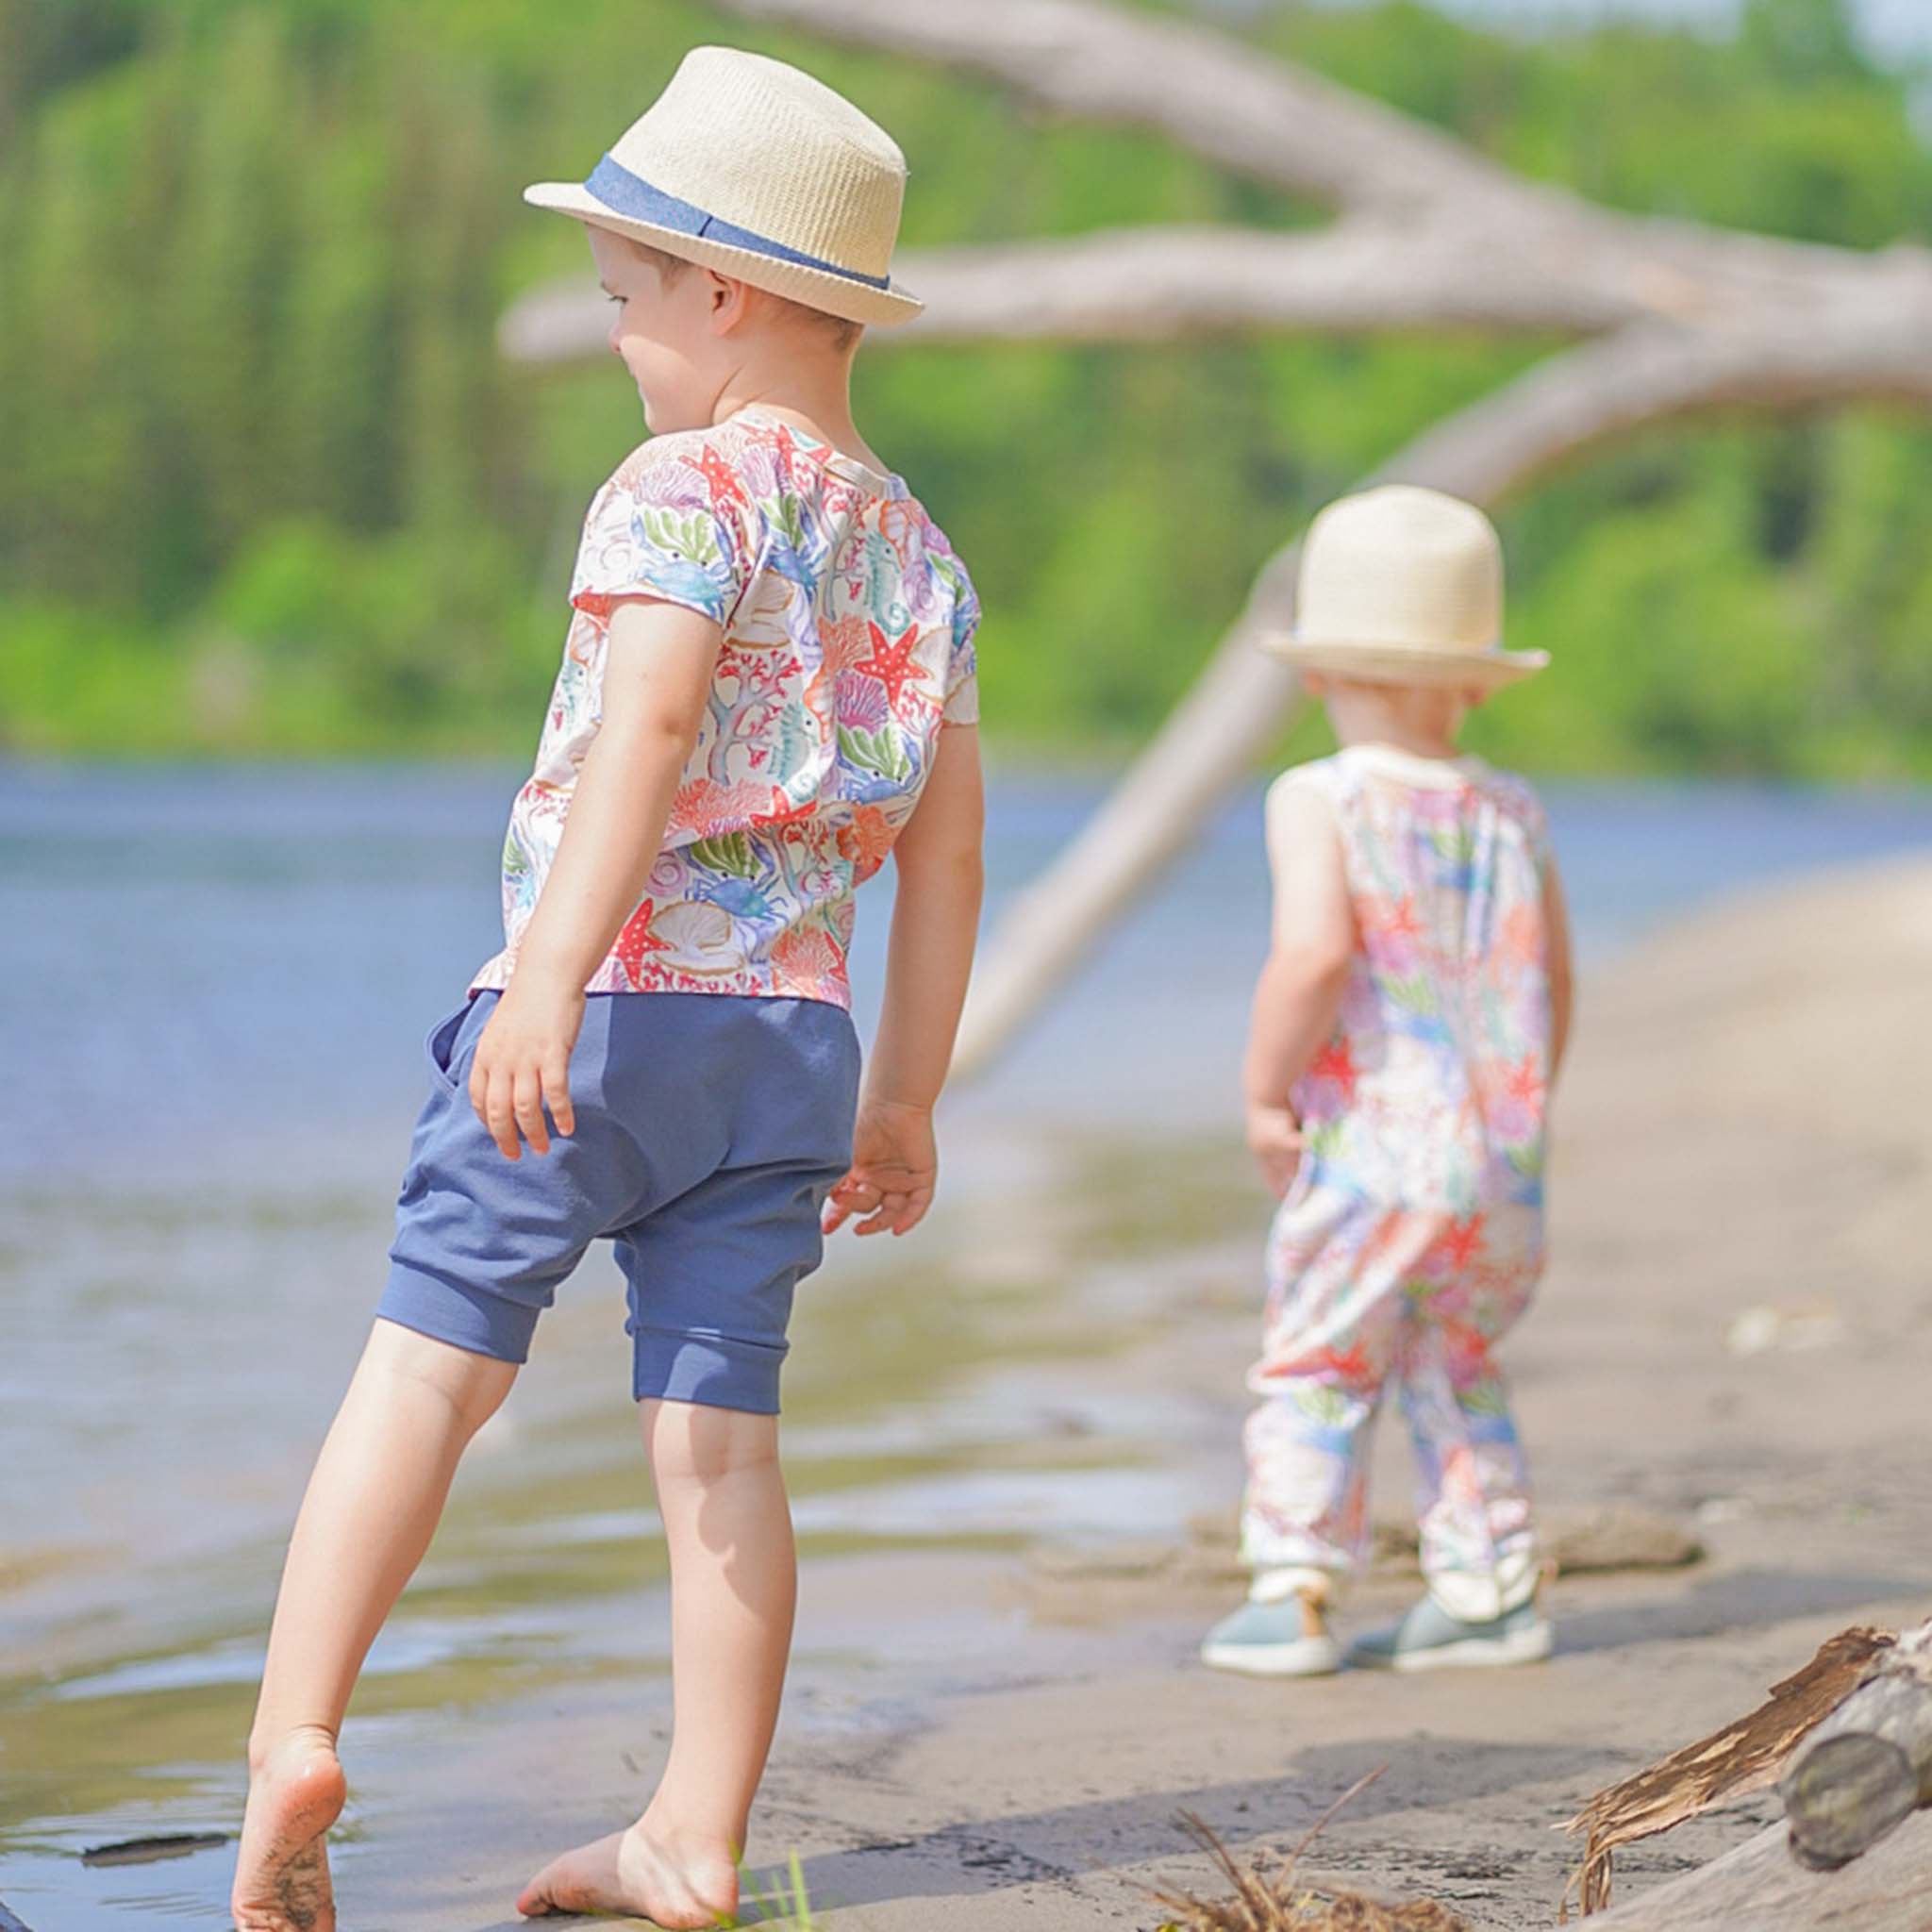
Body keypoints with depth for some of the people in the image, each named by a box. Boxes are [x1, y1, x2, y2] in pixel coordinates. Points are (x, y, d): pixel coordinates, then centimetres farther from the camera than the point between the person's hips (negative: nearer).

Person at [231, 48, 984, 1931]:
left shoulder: (683, 489, -6)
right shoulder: (918, 553, 16)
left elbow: (649, 730, -22)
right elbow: (945, 855, 18)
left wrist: (551, 976, -31)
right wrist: (902, 1100, 24)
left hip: (610, 1006, -6)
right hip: (795, 1031, 6)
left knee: (425, 1356, -4)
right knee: (719, 1431, 7)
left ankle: (295, 1727, -16)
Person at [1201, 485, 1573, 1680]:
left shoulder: (1321, 804, -9)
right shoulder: (1513, 815, 6)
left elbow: (1315, 954, -24)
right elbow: (1553, 987, 12)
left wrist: (1265, 1089, -12)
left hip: (1368, 1150, -5)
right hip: (1503, 1171, 5)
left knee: (1316, 1371, 7)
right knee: (1458, 1371, 20)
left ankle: (1295, 1592, 1)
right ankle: (1491, 1589, 19)